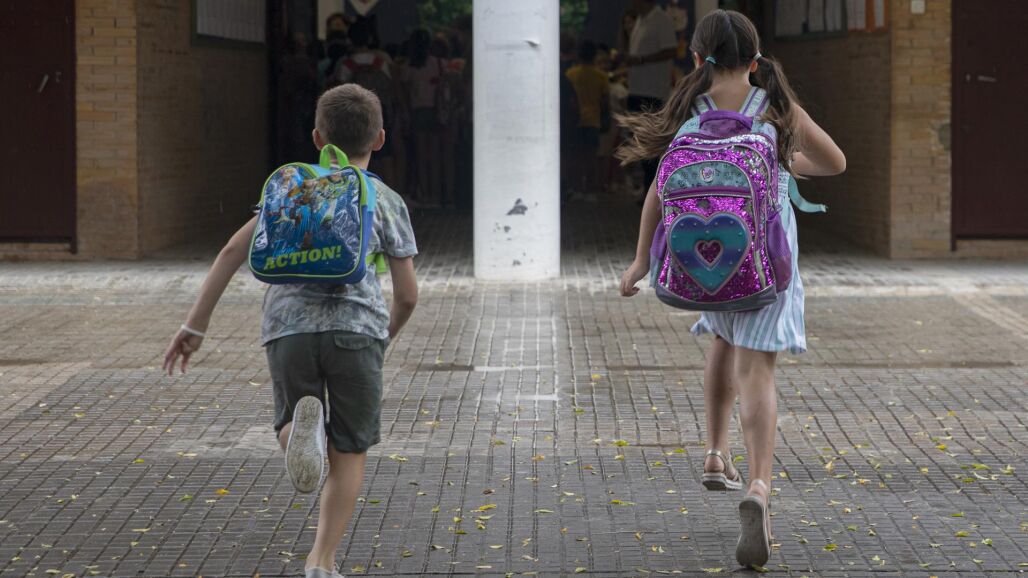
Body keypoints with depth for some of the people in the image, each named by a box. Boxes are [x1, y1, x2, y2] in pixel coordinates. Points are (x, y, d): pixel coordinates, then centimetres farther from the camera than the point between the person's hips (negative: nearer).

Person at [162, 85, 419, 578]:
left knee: (289, 427, 20)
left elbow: (234, 250, 9)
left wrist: (196, 324, 11)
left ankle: (302, 422, -17)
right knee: (348, 454, 11)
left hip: (289, 325, 1)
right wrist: (386, 335, 31)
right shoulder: (386, 202, 13)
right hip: (357, 329, -1)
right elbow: (408, 295, 10)